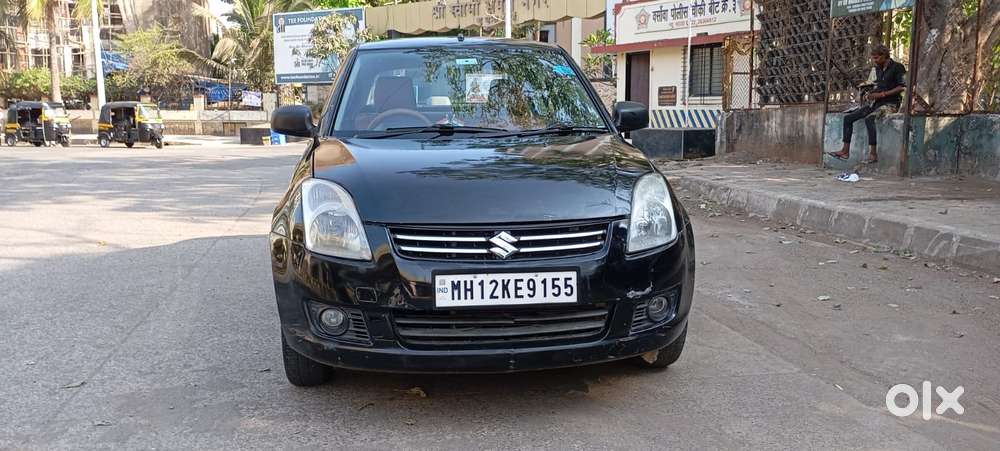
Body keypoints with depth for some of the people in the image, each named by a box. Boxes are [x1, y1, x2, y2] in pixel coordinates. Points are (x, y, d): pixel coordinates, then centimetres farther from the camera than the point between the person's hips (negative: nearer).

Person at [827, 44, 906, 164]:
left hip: (890, 103, -9)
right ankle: (845, 151, -3)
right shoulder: (878, 69, 17)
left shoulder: (897, 67, -7)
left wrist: (883, 94, -19)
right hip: (877, 103, 9)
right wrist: (871, 93, 7)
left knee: (869, 118, -36)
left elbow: (903, 87, -15)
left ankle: (873, 154, -35)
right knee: (848, 118, -3)